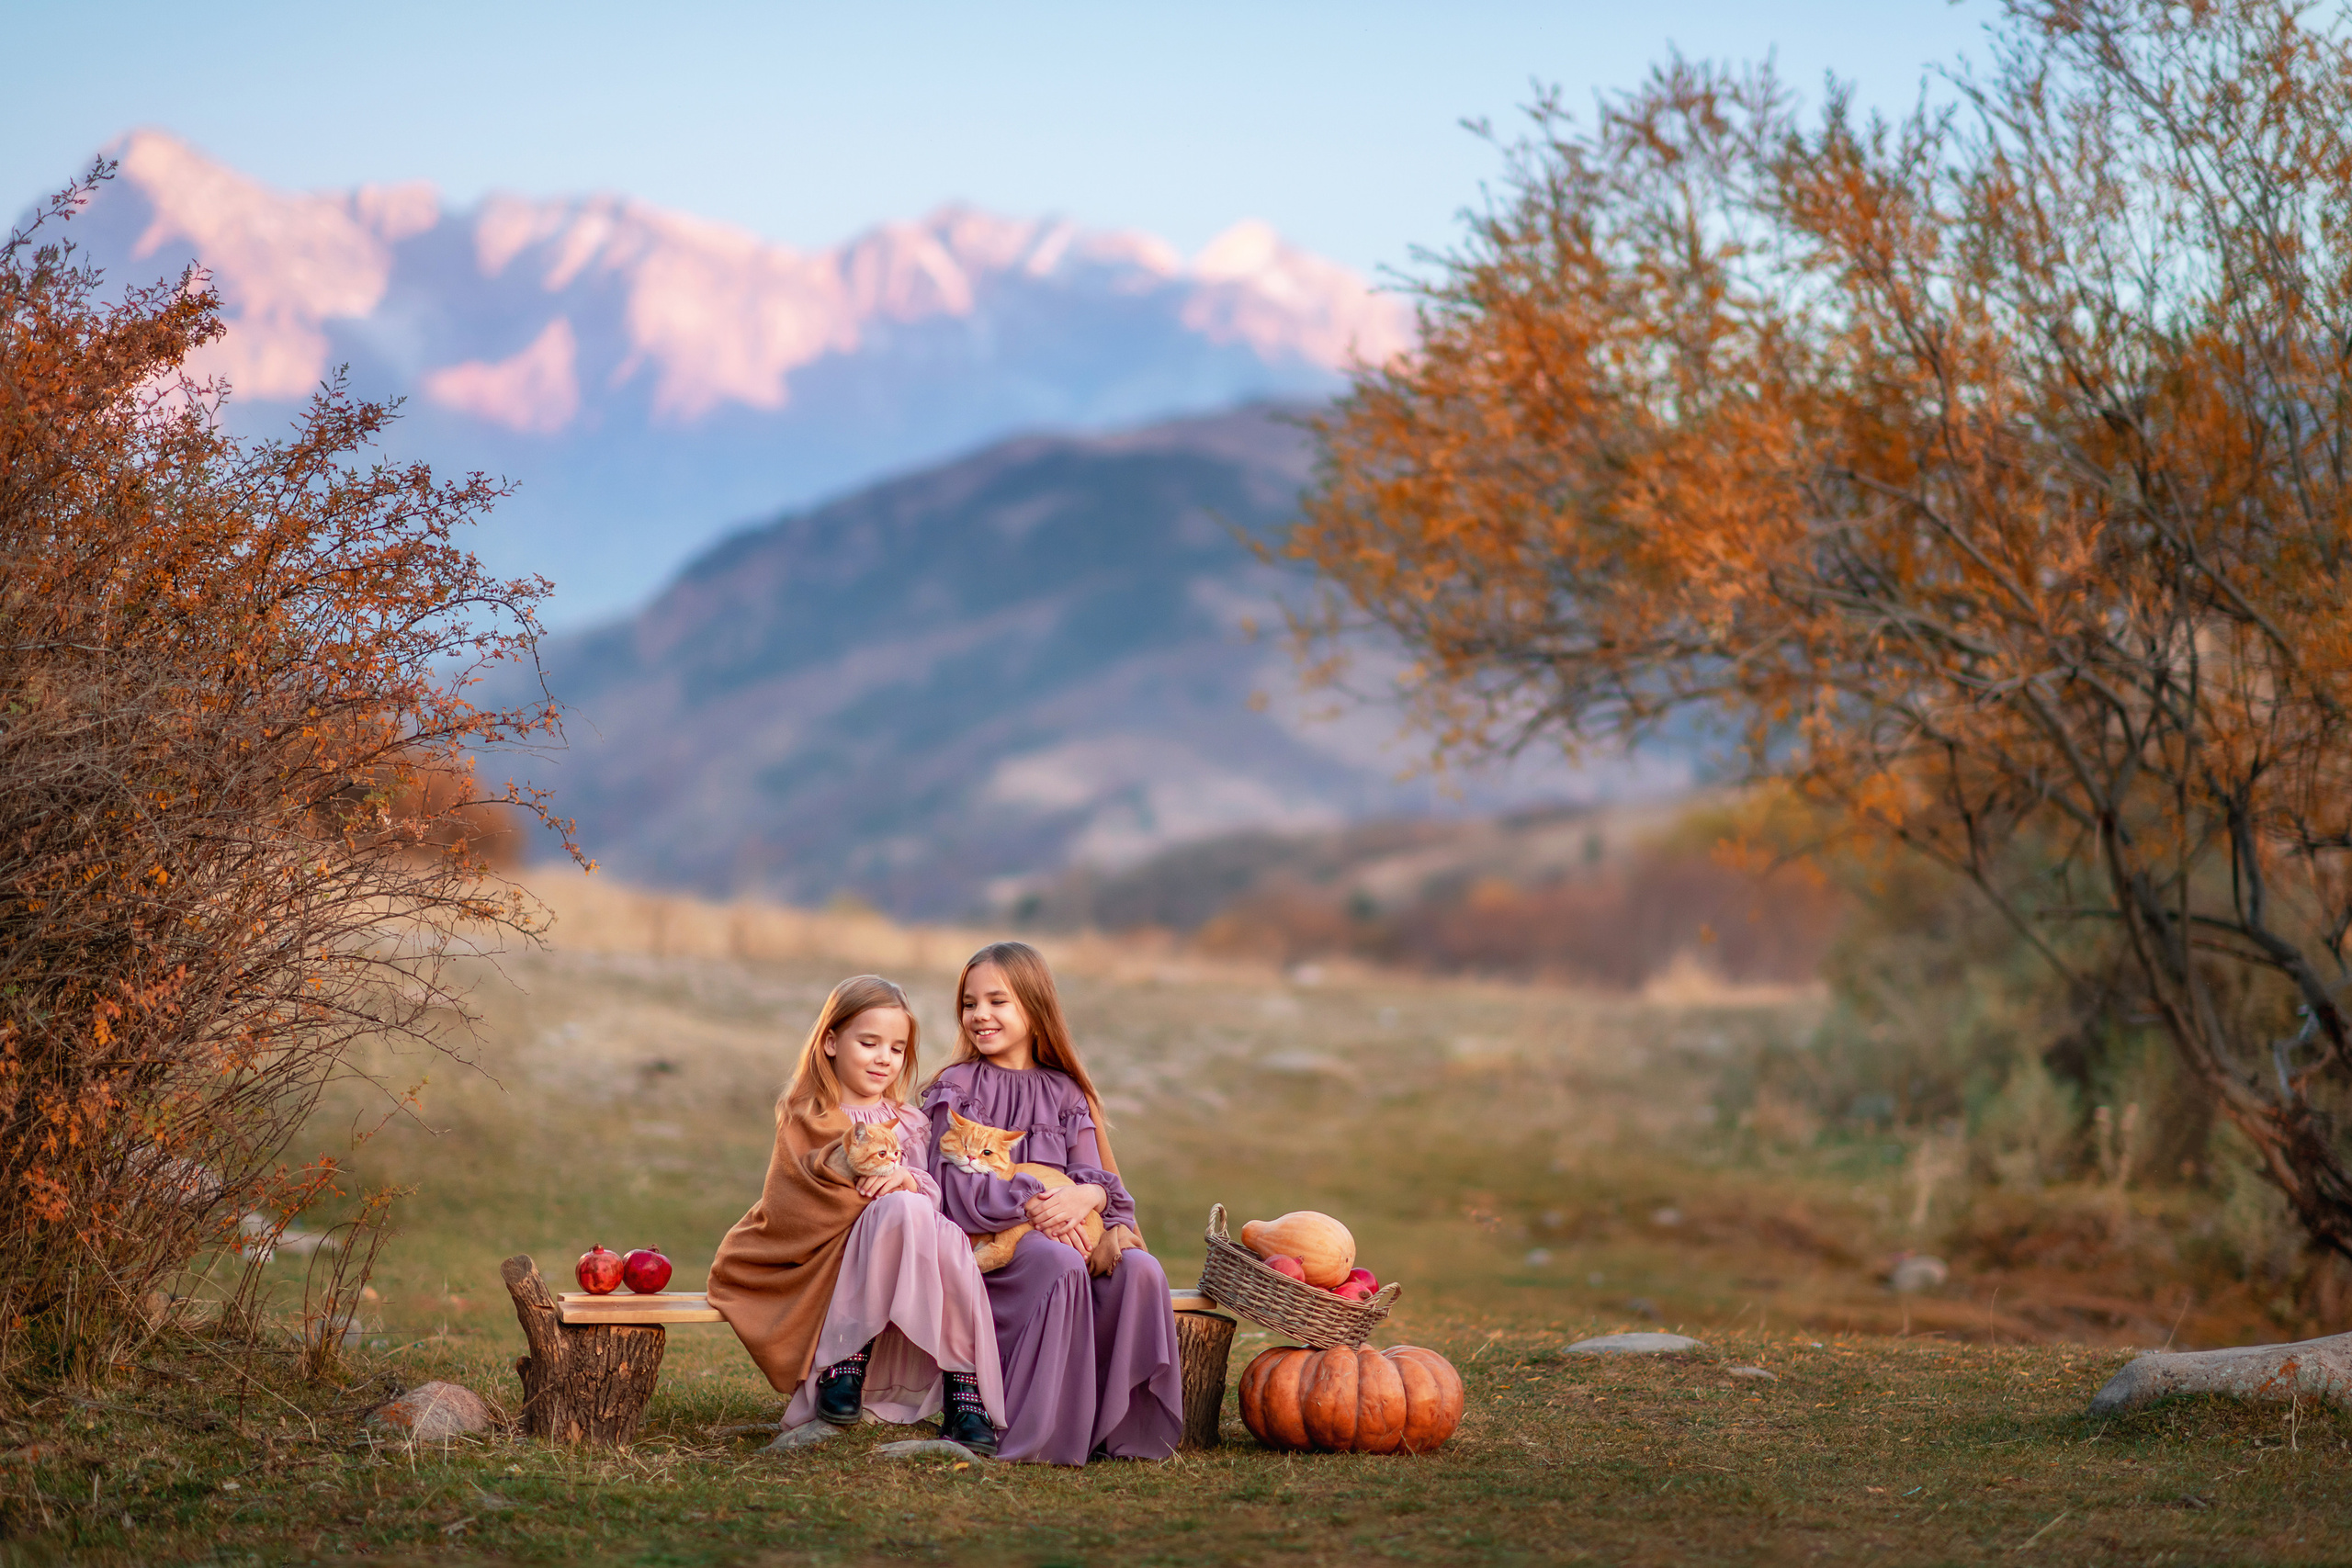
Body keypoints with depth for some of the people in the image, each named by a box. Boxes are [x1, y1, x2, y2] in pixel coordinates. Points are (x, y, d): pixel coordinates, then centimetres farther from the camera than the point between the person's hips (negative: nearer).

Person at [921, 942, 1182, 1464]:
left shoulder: (1065, 1093, 17)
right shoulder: (957, 1087, 6)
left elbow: (1092, 1174, 6)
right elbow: (957, 1188, -6)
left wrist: (1087, 1196, -20)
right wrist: (1030, 1204, -21)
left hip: (1067, 1230, 4)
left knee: (1140, 1269, -26)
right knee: (1062, 1265, -36)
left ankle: (1124, 1426, -19)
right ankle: (1038, 1436, -31)